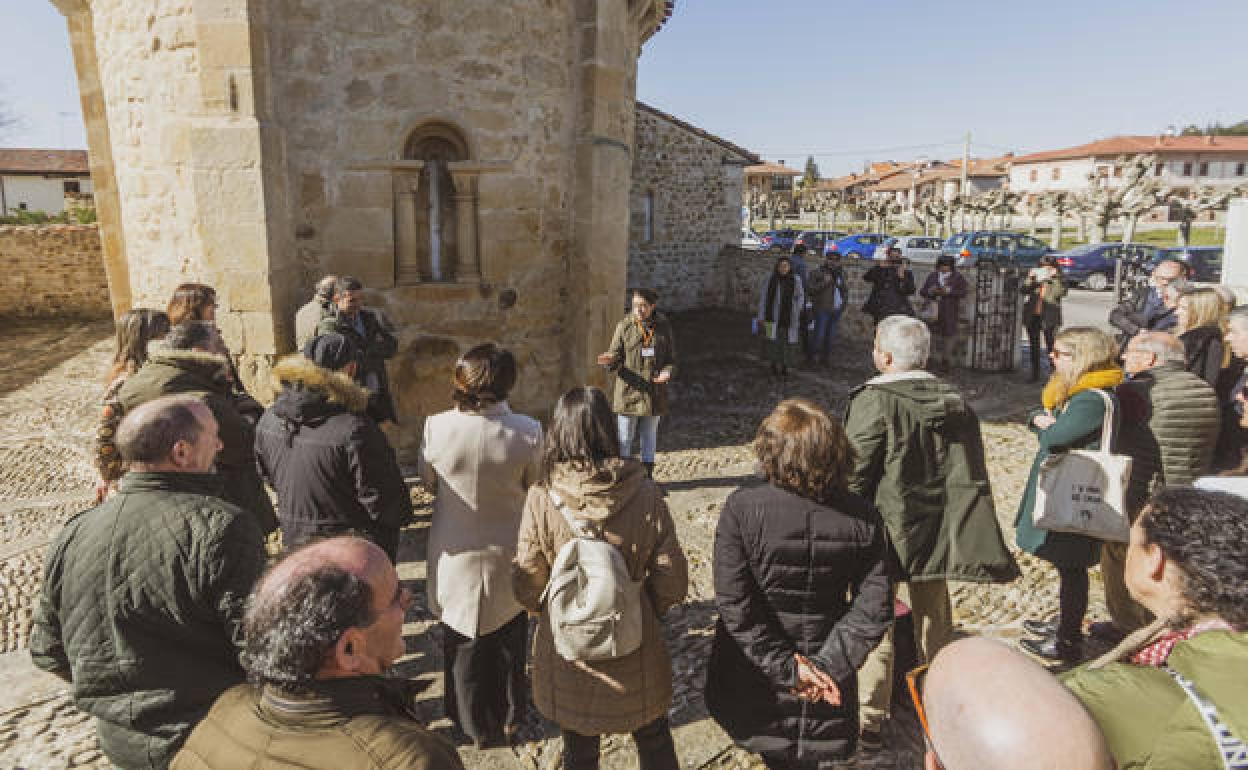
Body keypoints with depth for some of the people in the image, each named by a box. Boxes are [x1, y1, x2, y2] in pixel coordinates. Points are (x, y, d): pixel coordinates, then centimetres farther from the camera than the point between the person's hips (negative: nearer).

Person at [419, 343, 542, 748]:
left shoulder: (437, 426, -20)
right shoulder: (527, 431, -22)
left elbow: (429, 483, -5)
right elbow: (535, 490, -10)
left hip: (456, 556, 0)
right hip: (507, 558, 0)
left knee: (463, 640, 22)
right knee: (509, 641, 25)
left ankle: (476, 726, 39)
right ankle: (509, 718, 42)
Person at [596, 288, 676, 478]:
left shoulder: (664, 327, 0)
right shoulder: (625, 325, -5)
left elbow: (671, 358, 6)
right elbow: (615, 355, -5)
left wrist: (667, 372, -16)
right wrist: (610, 360, -29)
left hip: (654, 393, 2)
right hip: (628, 392, -2)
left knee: (649, 436, 14)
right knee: (624, 438, 6)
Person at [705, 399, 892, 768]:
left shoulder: (741, 509, -20)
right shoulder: (861, 517, -12)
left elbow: (735, 607, -21)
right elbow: (874, 610, -12)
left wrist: (785, 667, -15)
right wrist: (828, 665, -11)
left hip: (754, 681, -2)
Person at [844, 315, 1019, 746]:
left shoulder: (873, 402, -17)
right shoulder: (955, 401, 3)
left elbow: (854, 476, -17)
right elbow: (971, 475, 8)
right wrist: (953, 530, 17)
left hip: (886, 532, -6)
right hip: (937, 530, 6)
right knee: (934, 618, 22)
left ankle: (870, 721, 14)